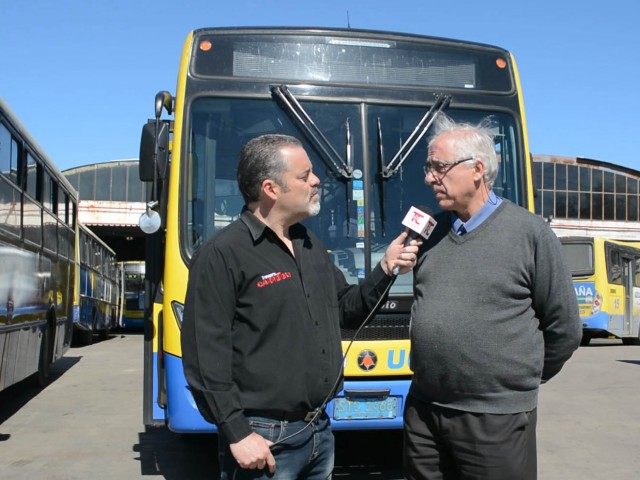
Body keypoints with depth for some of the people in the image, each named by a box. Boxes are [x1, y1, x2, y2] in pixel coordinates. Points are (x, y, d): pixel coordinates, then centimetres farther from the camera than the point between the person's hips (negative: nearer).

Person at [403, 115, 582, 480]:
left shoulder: (530, 233, -9)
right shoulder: (431, 229, 7)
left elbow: (564, 328, -2)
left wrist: (520, 379, 7)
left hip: (496, 420, -5)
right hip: (423, 410, 5)